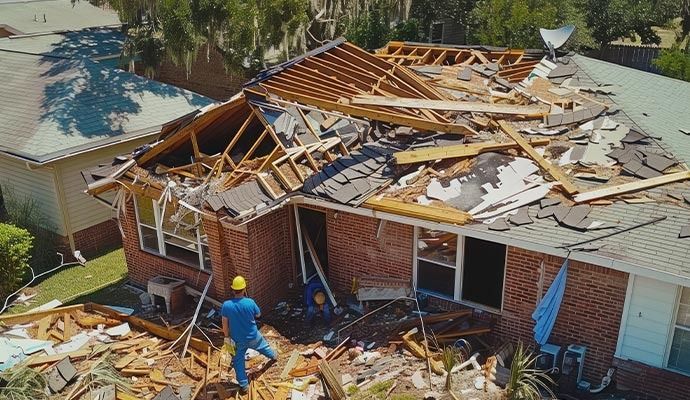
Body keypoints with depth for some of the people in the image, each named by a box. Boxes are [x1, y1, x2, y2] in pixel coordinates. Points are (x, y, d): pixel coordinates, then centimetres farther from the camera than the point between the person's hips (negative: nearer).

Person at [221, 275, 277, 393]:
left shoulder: (226, 305, -23)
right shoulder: (250, 302, -23)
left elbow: (225, 324, -13)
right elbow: (258, 314, -3)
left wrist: (227, 337, 3)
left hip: (237, 339, -1)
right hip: (253, 336, 1)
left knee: (238, 361, 18)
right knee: (263, 345, 32)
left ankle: (244, 385, 25)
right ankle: (273, 356, 60)